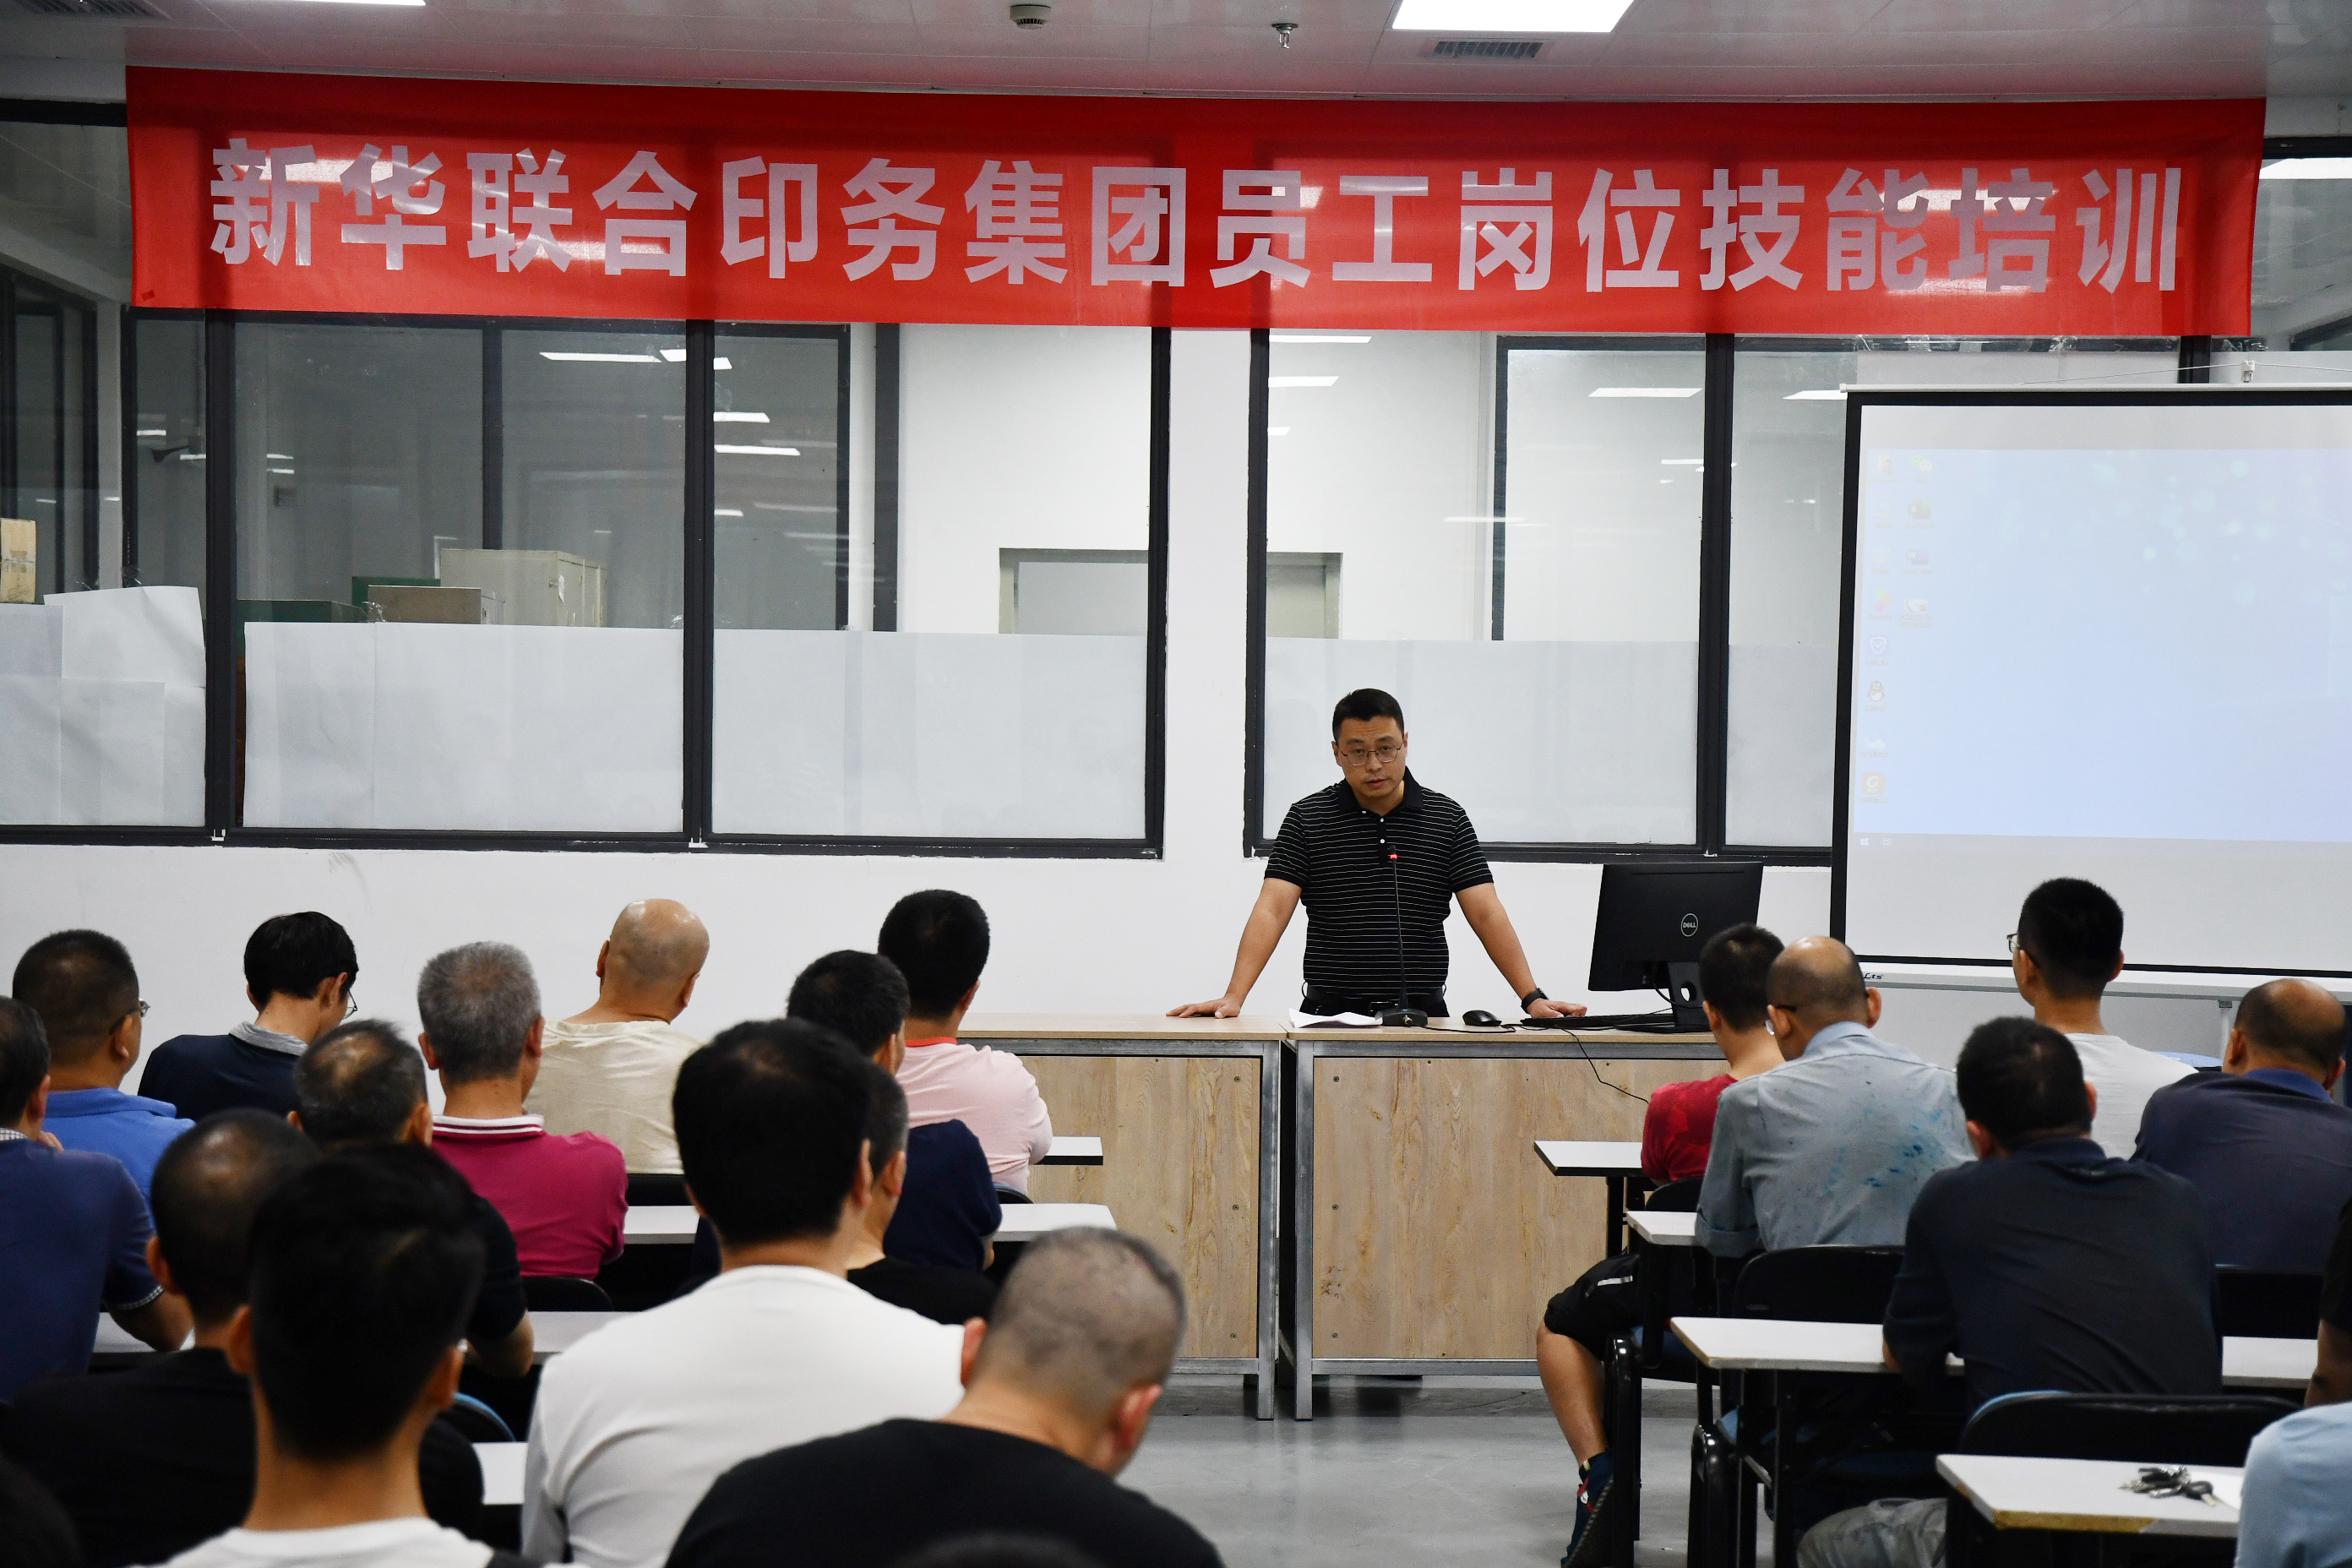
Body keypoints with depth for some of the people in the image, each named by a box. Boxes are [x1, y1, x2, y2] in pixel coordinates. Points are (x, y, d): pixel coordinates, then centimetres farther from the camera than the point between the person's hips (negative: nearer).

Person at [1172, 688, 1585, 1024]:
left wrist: (1533, 998, -8)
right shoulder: (1307, 819, 3)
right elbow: (1272, 911, -4)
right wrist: (1233, 998, -17)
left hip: (1422, 1014, 1)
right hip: (1331, 1013, -1)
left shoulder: (1447, 818, 6)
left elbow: (1486, 914, 3)